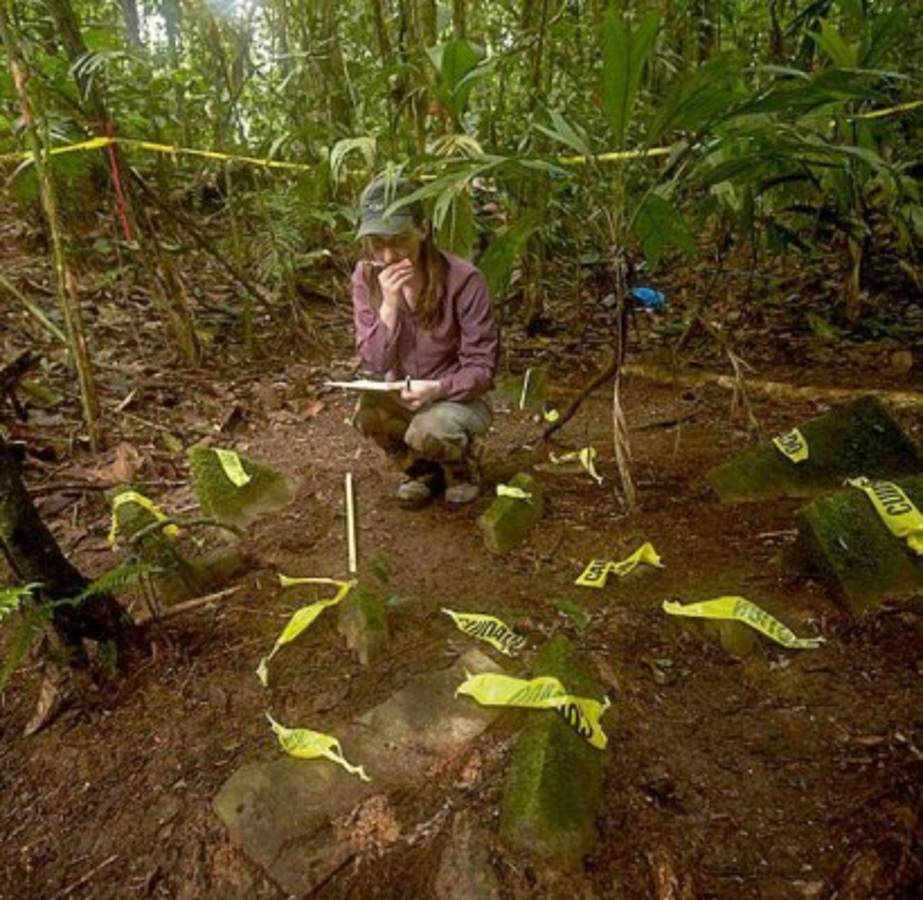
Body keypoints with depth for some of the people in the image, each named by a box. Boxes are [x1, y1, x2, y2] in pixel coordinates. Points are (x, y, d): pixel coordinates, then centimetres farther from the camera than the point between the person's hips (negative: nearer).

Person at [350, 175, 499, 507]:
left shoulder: (462, 279, -23)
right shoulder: (366, 276, -11)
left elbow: (482, 367, -18)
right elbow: (374, 364, -14)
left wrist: (437, 388, -36)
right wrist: (389, 304, -28)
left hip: (458, 396, -3)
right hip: (403, 394, 4)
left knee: (428, 431, -33)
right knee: (368, 412, -27)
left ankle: (463, 466, 6)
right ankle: (422, 469, 6)